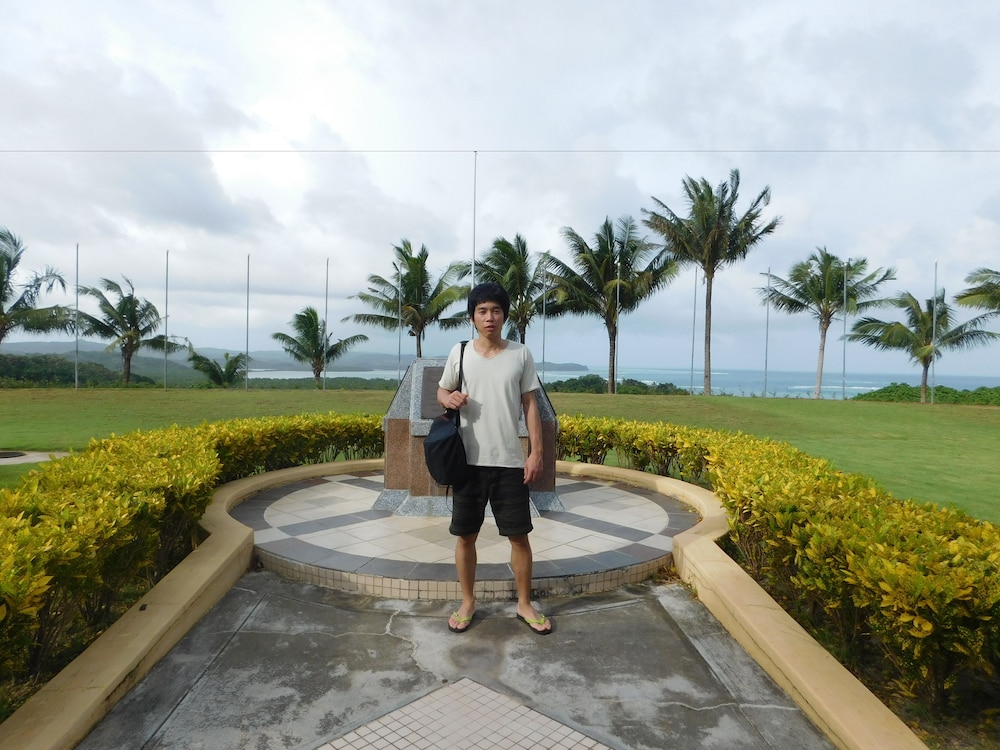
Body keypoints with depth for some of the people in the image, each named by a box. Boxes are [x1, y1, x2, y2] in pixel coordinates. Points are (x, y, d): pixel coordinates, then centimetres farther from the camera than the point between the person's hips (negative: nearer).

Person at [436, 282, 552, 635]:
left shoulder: (521, 354, 0)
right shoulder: (459, 352, 1)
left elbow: (530, 405, 3)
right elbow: (441, 392, 13)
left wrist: (536, 451, -3)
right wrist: (449, 399, -12)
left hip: (510, 461, 0)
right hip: (469, 460, 1)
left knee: (519, 535, 7)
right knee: (465, 535, 10)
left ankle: (525, 604, 26)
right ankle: (467, 602, 29)